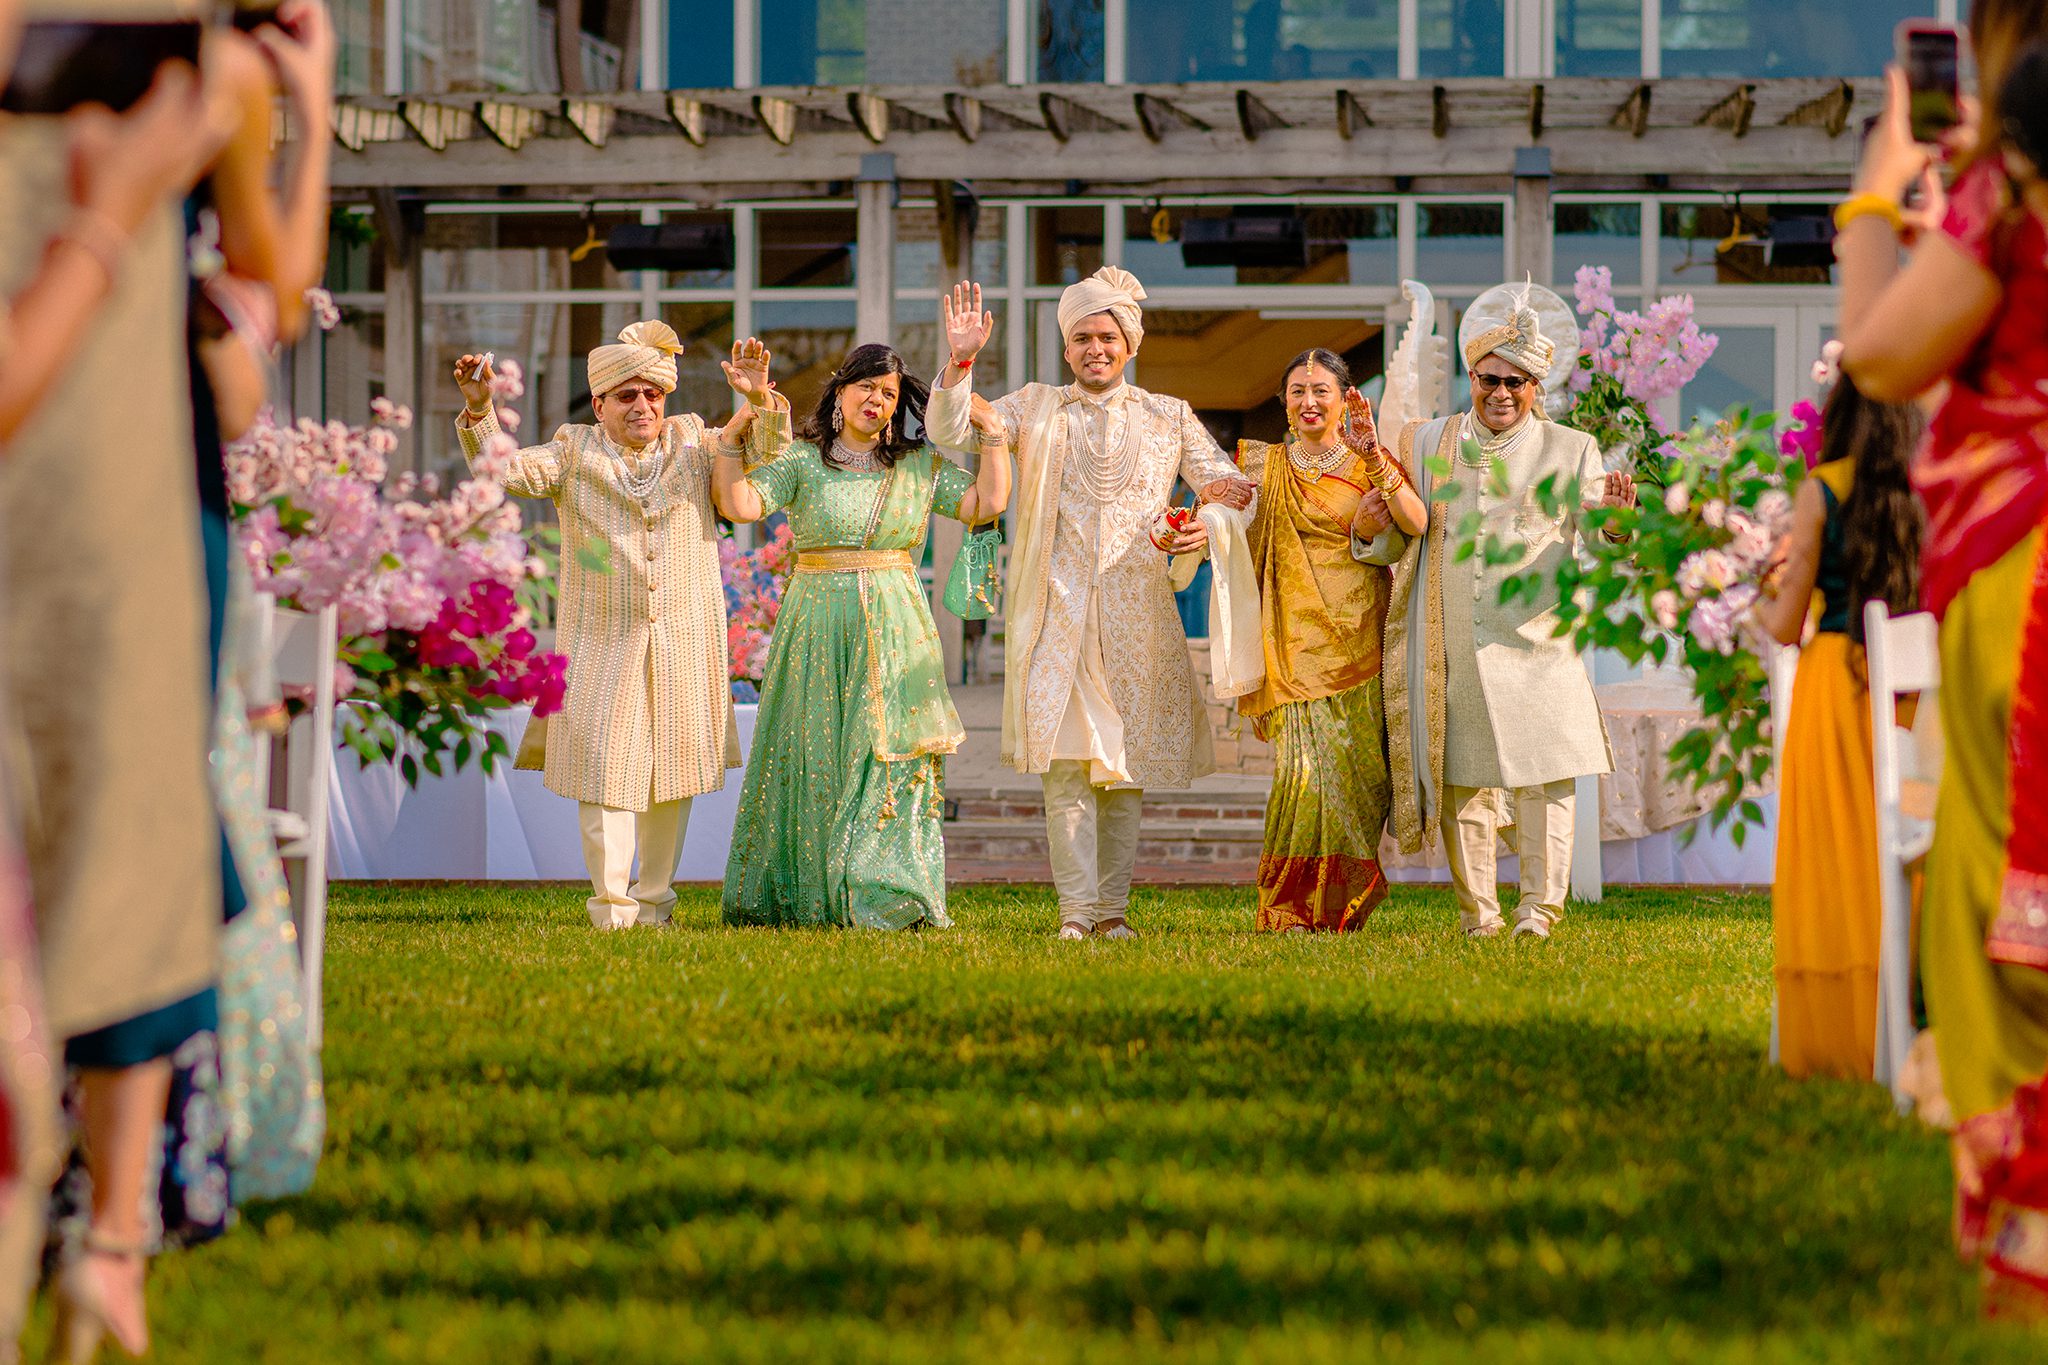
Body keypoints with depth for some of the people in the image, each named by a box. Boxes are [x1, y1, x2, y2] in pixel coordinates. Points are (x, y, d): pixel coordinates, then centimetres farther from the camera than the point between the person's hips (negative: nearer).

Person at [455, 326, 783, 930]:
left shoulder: (695, 445, 11)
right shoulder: (575, 455, 6)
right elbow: (506, 468, -4)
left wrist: (761, 400, -10)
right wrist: (479, 412, -20)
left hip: (684, 644, 2)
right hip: (604, 644, -2)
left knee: (673, 770, 6)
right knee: (606, 769, -7)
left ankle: (654, 901, 16)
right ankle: (611, 905, -2)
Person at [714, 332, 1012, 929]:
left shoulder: (921, 467, 10)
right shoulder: (802, 462, 3)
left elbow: (988, 502, 1)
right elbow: (740, 504, -9)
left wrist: (991, 432, -2)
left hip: (895, 631, 1)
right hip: (817, 628, -1)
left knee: (893, 762, -5)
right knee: (816, 762, 1)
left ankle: (890, 899, -6)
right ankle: (805, 898, 10)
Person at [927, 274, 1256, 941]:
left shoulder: (1169, 418, 14)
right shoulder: (1035, 407, 13)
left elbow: (1224, 482, 13)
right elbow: (951, 432, 6)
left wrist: (1206, 528, -9)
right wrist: (960, 362, -10)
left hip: (1136, 610, 1)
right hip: (1055, 608, -1)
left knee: (1125, 760, 1)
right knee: (1064, 760, -9)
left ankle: (1113, 906, 6)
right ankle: (1076, 907, -9)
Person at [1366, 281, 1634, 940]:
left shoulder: (1570, 451, 8)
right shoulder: (1427, 445, 12)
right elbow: (1386, 544, 10)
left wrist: (1610, 514, -23)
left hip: (1534, 644, -2)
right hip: (1450, 652, 2)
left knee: (1544, 777, -8)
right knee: (1461, 781, 5)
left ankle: (1539, 912, -2)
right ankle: (1477, 917, 13)